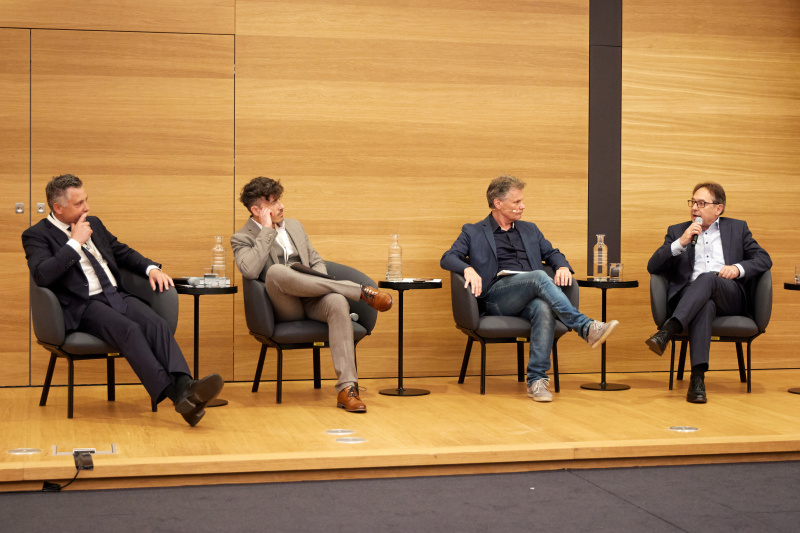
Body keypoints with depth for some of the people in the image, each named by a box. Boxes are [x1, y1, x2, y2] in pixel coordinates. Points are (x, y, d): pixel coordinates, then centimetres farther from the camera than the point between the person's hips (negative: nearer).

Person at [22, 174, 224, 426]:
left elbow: (124, 252, 30)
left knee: (156, 323, -26)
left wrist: (151, 268, 9)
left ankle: (185, 386, -45)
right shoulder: (36, 235, 2)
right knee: (128, 329, -34)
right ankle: (175, 396, -44)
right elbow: (42, 275, -16)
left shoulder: (94, 224, 21)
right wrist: (75, 242, -11)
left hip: (116, 295, 6)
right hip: (83, 306, -6)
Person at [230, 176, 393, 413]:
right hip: (284, 308, -4)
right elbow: (249, 271, -15)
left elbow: (317, 262, 25)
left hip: (312, 301, 4)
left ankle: (346, 388, -40)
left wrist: (321, 284, 1)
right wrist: (267, 231, -9)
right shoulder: (242, 239, 6)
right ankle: (362, 291, -31)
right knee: (276, 271, -37)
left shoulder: (294, 226, 24)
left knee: (337, 302, -33)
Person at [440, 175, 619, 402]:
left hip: (530, 297, 3)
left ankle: (537, 379, -37)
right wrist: (468, 269, -19)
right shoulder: (473, 232, 16)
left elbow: (552, 253, 29)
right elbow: (447, 258, 5)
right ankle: (586, 328, -41)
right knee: (539, 276, -34)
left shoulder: (529, 230, 29)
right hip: (496, 295, -3)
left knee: (544, 309, -36)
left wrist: (562, 266, 4)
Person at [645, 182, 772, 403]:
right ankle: (697, 378, -50)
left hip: (729, 296, 0)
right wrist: (681, 242, -3)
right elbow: (653, 267, 10)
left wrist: (738, 268, -7)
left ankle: (668, 331, -51)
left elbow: (764, 259, 14)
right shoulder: (677, 231, 23)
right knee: (705, 305, -39)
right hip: (689, 297, 0)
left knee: (707, 278, -36)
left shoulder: (737, 228, 24)